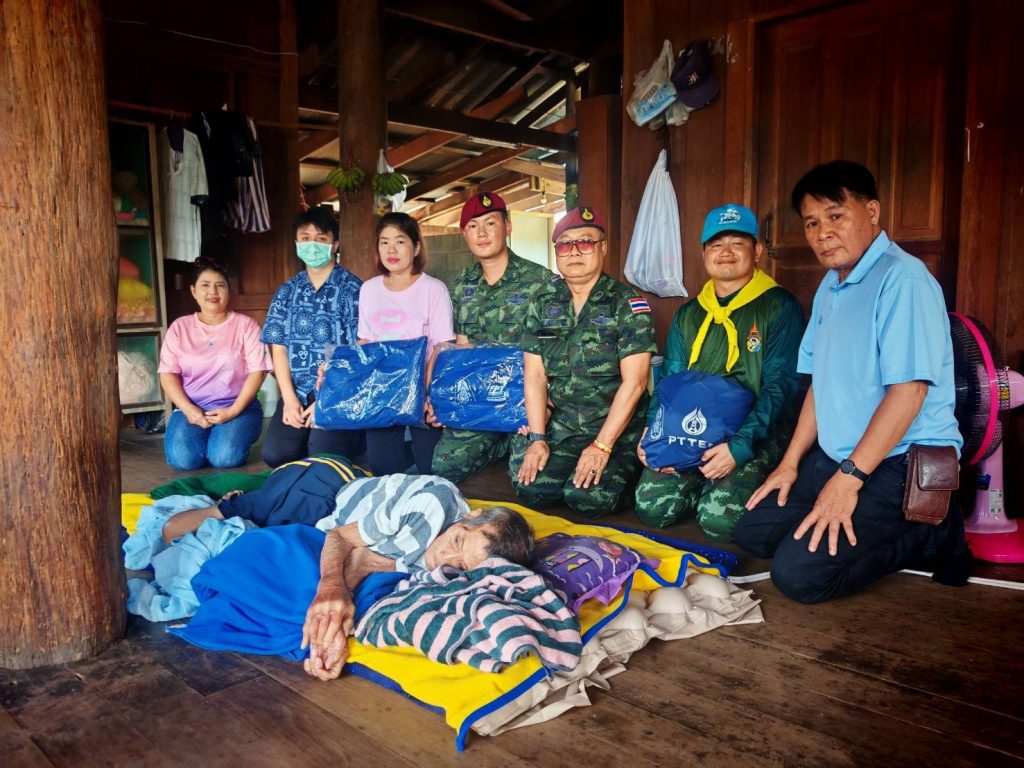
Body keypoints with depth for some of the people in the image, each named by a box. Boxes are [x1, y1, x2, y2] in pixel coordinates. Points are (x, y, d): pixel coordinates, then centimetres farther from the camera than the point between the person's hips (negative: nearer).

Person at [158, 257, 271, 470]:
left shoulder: (245, 324, 4)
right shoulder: (179, 327, 10)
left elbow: (257, 371, -3)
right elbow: (168, 374, 4)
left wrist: (233, 410, -14)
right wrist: (188, 409, -12)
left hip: (238, 407, -1)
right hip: (192, 408, 2)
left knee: (225, 457, -27)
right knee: (183, 458, -24)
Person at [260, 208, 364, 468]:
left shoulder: (352, 288, -4)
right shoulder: (287, 290, 11)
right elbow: (278, 347, 7)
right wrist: (290, 399, -6)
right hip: (297, 392, 4)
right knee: (274, 454, -13)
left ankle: (355, 435, 11)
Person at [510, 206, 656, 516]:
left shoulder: (628, 304, -6)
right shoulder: (543, 303, 7)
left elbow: (633, 383, -12)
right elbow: (535, 376, 4)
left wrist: (601, 446, -17)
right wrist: (537, 438, -6)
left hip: (617, 426, -3)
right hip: (560, 426, 4)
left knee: (588, 497, -23)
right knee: (531, 490, -17)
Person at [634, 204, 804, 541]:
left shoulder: (780, 307, -2)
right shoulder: (688, 314, 15)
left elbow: (780, 384, -9)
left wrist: (740, 446, -21)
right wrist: (652, 434, -4)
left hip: (756, 436, -4)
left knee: (719, 518, -26)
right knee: (652, 506, -17)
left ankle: (738, 486, 8)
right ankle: (705, 484, 13)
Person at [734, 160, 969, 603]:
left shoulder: (902, 278, -16)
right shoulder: (830, 286, 13)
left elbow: (909, 389, -23)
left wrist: (849, 478, -23)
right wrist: (791, 462, 12)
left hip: (899, 463, -9)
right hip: (835, 458, 9)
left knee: (798, 575, -19)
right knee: (751, 531, 6)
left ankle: (931, 536, 0)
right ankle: (891, 535, 9)